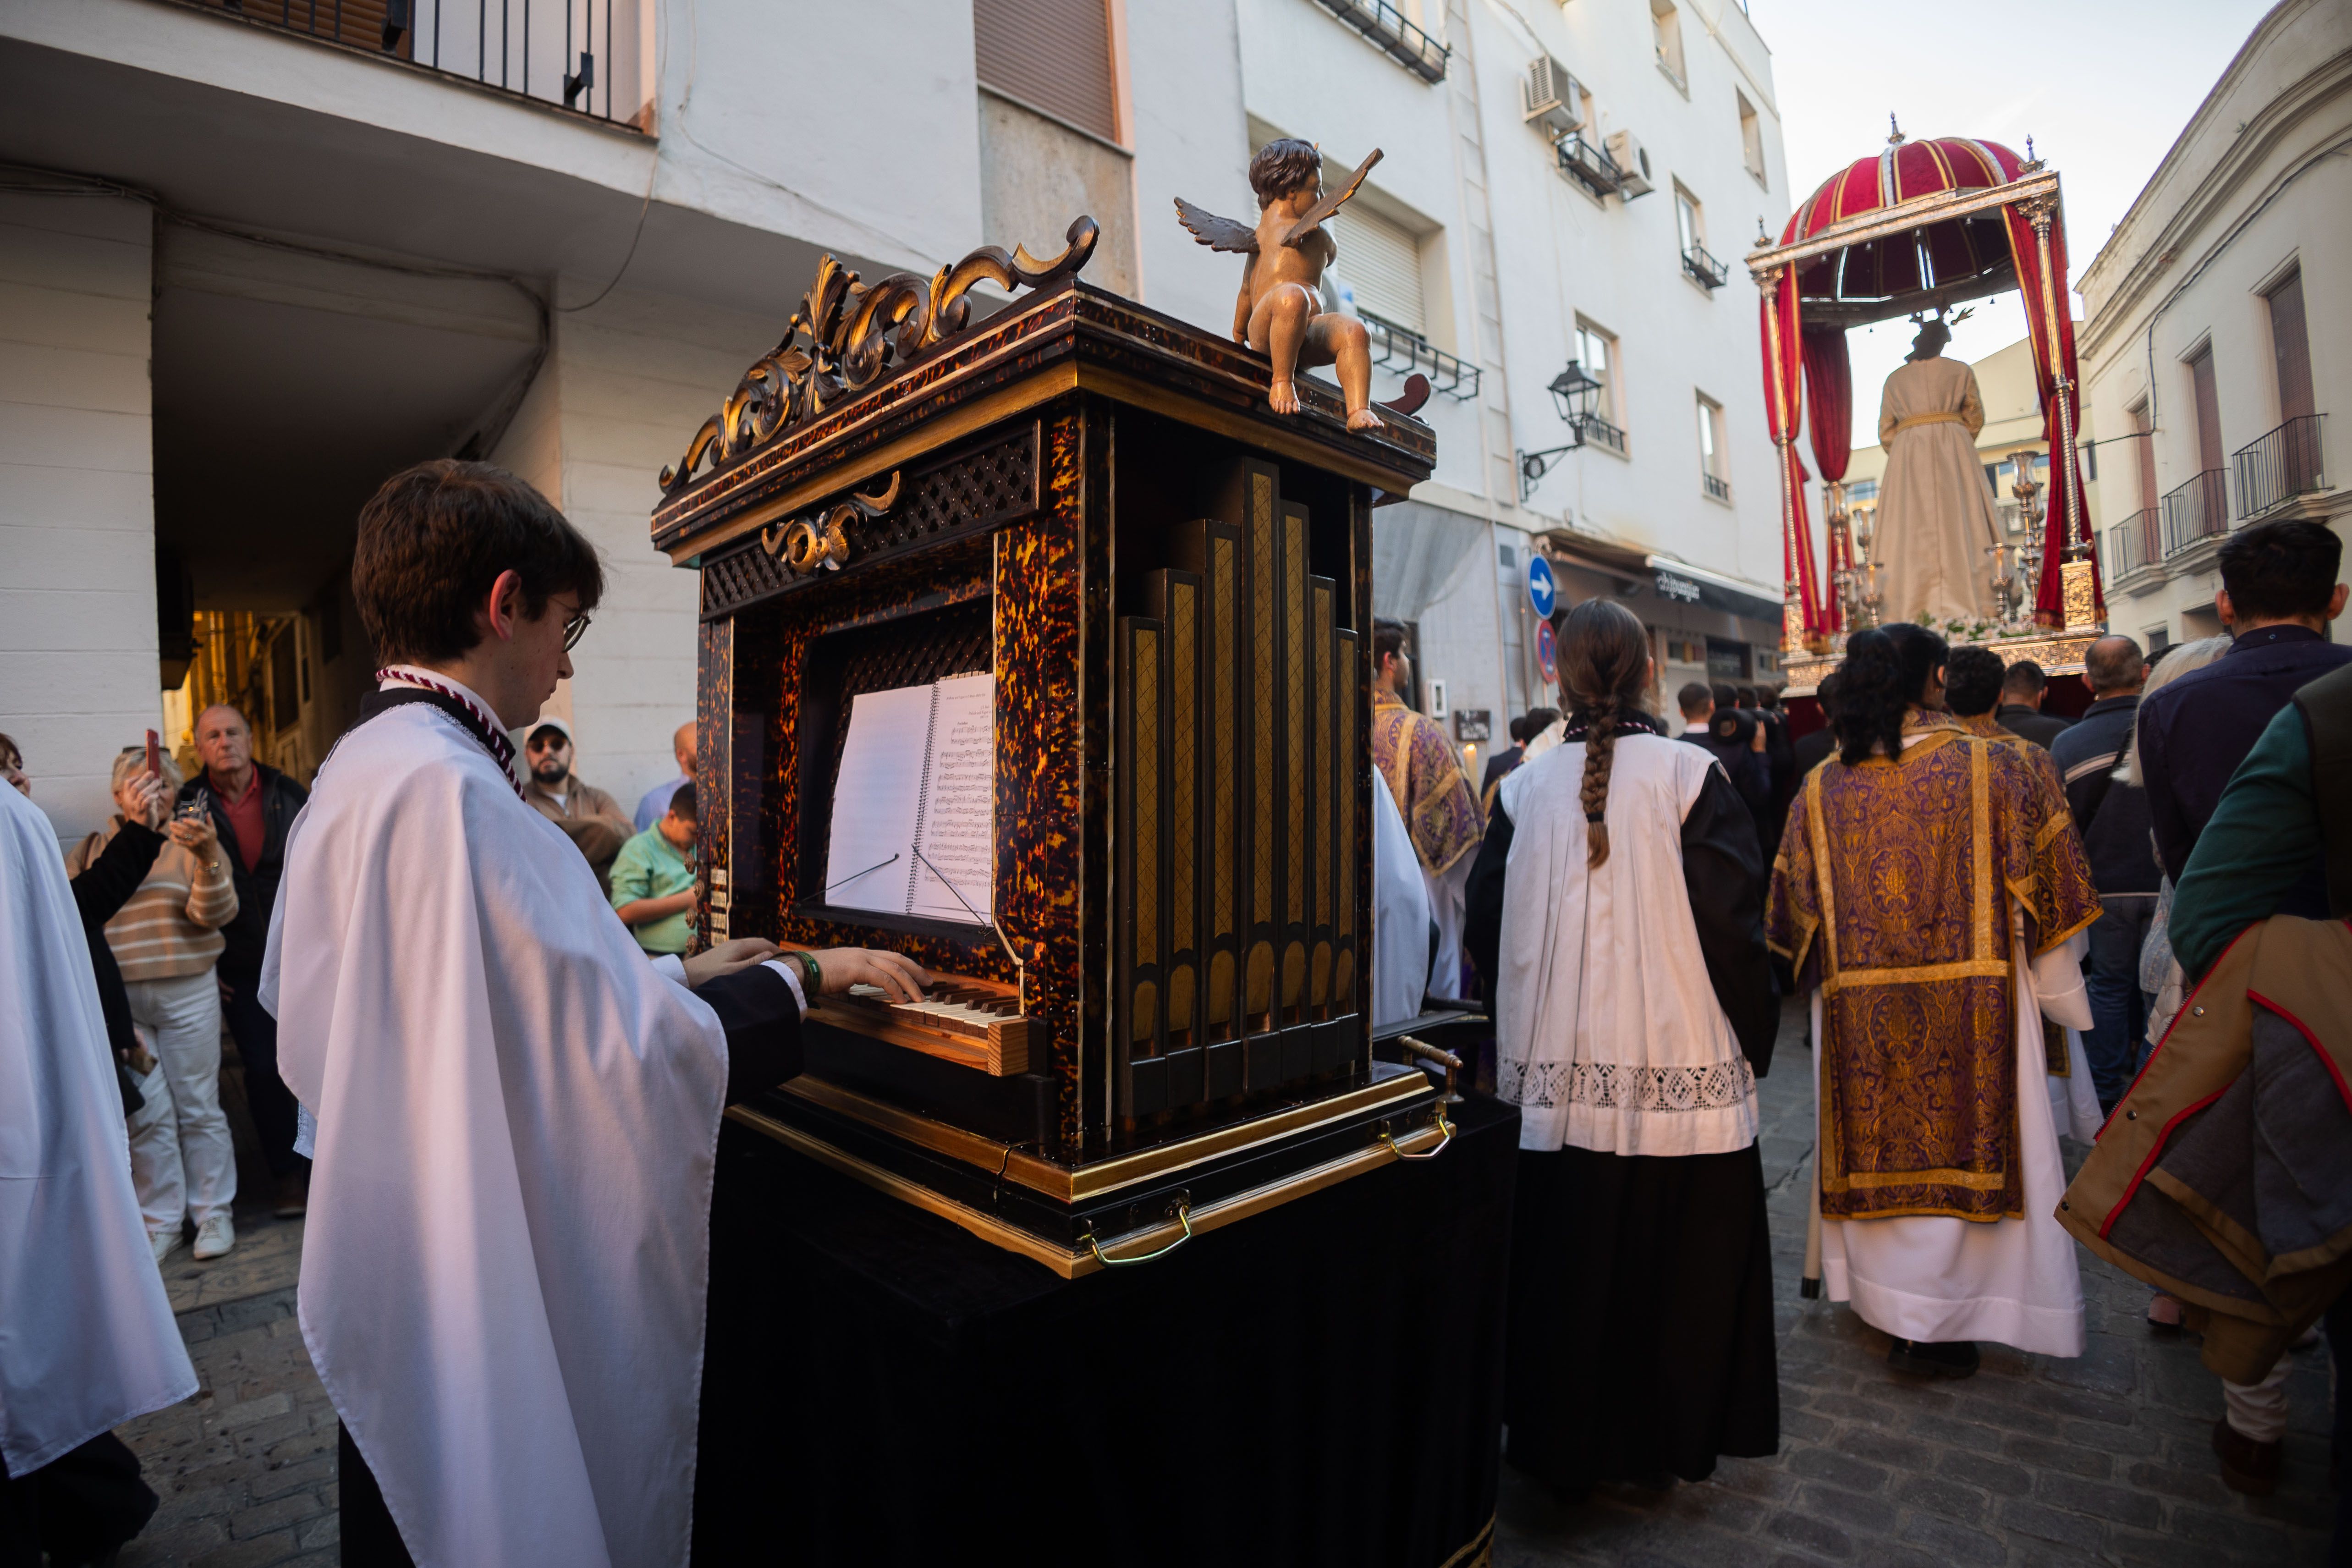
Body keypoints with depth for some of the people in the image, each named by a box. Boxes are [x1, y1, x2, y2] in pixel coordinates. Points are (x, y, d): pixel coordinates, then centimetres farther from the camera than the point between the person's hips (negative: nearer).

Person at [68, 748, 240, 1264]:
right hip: (118, 1000, 2)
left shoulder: (193, 842, 1)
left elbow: (215, 914, -13)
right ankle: (161, 1221, 16)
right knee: (148, 1114, 3)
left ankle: (212, 1212, 15)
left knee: (199, 1107, 3)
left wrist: (207, 858, -28)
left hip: (187, 994, -2)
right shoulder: (92, 849, 9)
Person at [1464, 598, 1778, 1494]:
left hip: (1557, 1078, 2)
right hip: (1683, 1076, -1)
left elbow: (1489, 930, 1)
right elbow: (1733, 924, -9)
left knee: (1567, 1263, 13)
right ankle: (1672, 1435, 32)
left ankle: (1566, 1443, 29)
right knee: (1678, 1265, 15)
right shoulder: (1689, 777, -8)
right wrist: (1753, 1039, 5)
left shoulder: (1524, 790, -3)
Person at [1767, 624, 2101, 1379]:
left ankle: (1888, 1302, 28)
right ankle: (1943, 1323, 18)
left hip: (1858, 1013, 2)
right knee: (1968, 1154, 10)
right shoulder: (1992, 769, -7)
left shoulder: (1820, 789, -2)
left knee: (1884, 1156, 15)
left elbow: (1796, 911, 3)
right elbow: (2041, 891, -2)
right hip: (1972, 1008, -2)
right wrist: (2062, 995, 11)